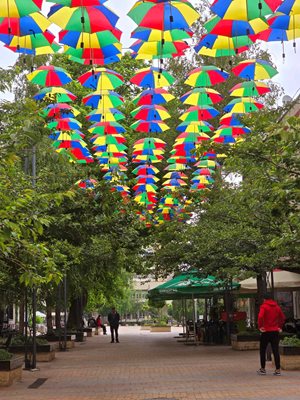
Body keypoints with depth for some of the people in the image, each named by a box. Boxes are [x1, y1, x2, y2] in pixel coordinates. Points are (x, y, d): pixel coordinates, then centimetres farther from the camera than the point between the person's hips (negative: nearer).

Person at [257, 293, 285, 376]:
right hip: (275, 331, 4)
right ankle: (278, 370, 1)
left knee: (262, 350, 9)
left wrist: (260, 326, -13)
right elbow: (283, 318, 13)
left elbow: (260, 316, -22)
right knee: (276, 350, 5)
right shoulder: (277, 307, 10)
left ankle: (263, 369, 12)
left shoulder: (264, 306, -7)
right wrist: (280, 326, 14)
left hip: (266, 331, -4)